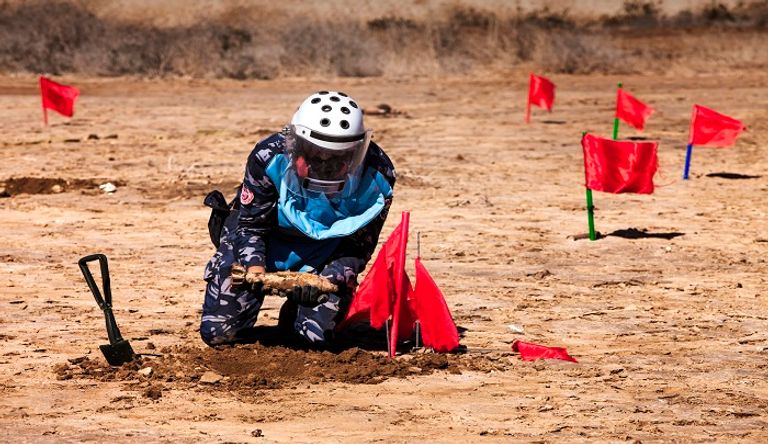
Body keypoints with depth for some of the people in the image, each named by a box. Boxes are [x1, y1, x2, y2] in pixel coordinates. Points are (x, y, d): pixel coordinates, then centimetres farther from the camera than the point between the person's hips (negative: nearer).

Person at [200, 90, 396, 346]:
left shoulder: (377, 176, -27)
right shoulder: (269, 157, -31)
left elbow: (359, 247, -18)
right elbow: (249, 224, -18)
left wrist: (330, 279, -38)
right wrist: (254, 266, -39)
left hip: (323, 253, 1)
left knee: (317, 335, -13)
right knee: (219, 333, -4)